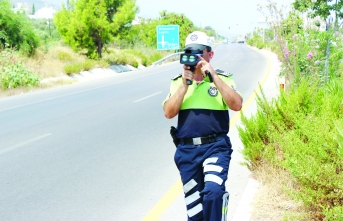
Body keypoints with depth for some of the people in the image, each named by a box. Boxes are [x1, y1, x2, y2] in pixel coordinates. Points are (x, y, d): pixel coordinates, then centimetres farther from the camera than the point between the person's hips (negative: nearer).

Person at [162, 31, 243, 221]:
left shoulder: (222, 79, 2)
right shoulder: (178, 82, 8)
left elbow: (236, 105, -15)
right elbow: (169, 113, -4)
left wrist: (213, 75, -18)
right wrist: (185, 84, -12)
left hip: (215, 147, -3)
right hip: (186, 150, 3)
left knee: (214, 191, -28)